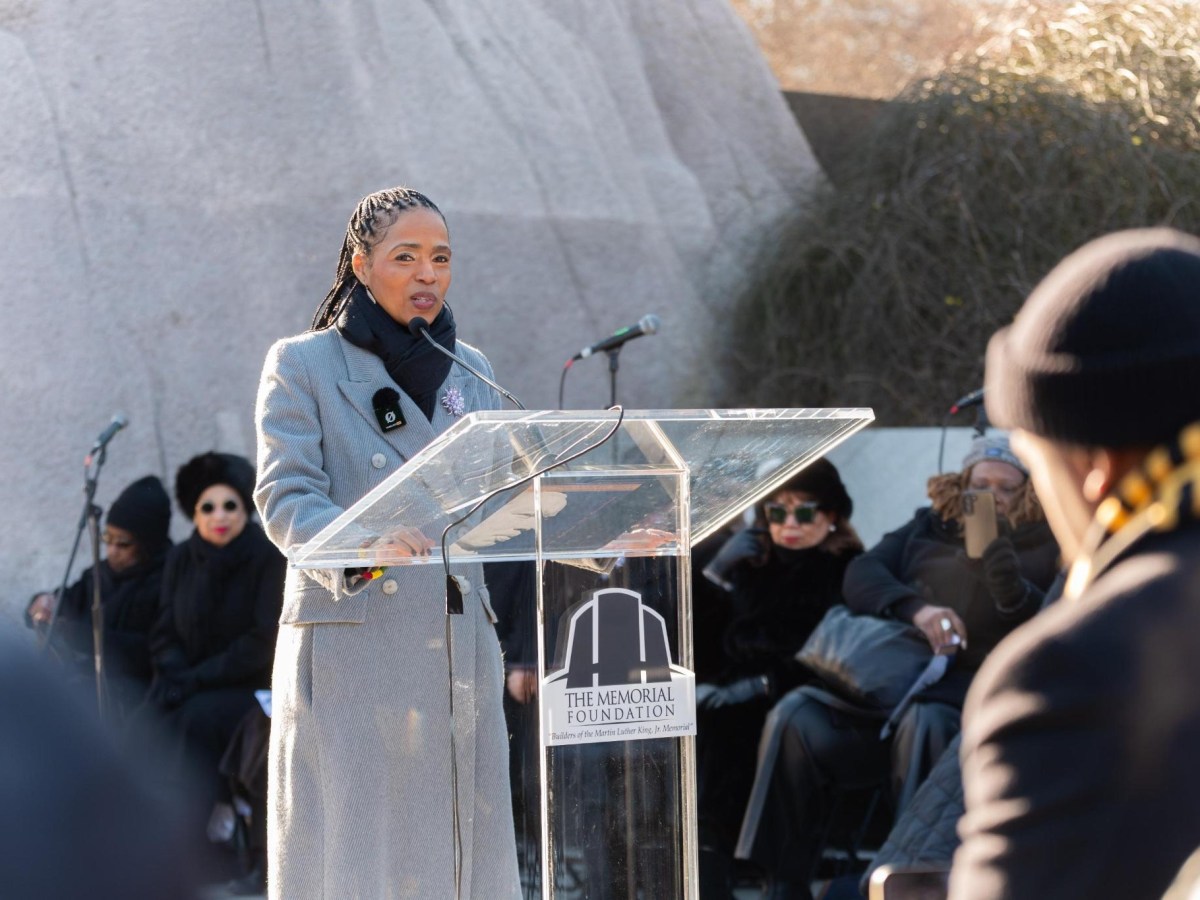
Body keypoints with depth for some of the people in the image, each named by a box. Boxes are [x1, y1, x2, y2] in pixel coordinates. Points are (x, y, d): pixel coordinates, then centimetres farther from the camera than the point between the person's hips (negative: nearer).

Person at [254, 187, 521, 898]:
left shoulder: (468, 370, 15)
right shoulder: (304, 365, 0)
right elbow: (285, 498, -10)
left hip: (458, 650, 5)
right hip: (350, 649, -5)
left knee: (462, 840, 4)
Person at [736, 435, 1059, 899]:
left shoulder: (1044, 545, 14)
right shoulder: (929, 527, 24)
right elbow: (861, 574, 10)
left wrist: (1017, 597, -21)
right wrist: (915, 607, -9)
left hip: (972, 687, -4)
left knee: (924, 722, -40)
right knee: (795, 717, -23)